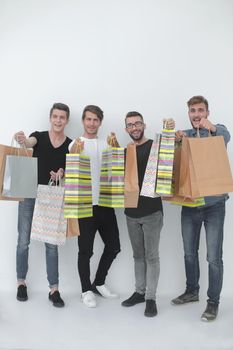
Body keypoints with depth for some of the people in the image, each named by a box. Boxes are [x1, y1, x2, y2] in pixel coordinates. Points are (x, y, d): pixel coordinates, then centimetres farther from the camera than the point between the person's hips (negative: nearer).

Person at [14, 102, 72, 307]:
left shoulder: (71, 145, 2)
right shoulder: (39, 136, -1)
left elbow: (69, 170, 1)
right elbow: (29, 143, -23)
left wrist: (61, 173, -23)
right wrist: (21, 140, -47)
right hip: (29, 195, 0)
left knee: (52, 244, 3)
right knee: (23, 241, 6)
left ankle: (54, 289, 12)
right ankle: (21, 283, 24)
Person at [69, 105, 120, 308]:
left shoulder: (106, 144, 13)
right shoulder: (76, 143, 1)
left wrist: (116, 146, -10)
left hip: (105, 203, 5)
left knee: (113, 246, 11)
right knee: (86, 251, 2)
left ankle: (99, 283, 30)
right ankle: (86, 290, 20)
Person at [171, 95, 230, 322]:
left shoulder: (216, 131, -1)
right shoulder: (184, 135, 8)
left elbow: (226, 136, -25)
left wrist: (212, 127, -48)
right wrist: (176, 140, -25)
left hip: (213, 204, -3)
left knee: (214, 257, 0)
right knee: (189, 253, 16)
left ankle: (213, 302, 16)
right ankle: (191, 291, 35)